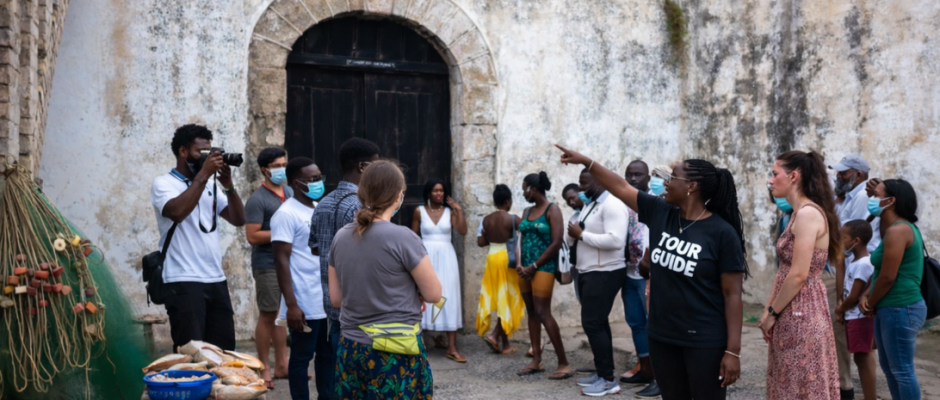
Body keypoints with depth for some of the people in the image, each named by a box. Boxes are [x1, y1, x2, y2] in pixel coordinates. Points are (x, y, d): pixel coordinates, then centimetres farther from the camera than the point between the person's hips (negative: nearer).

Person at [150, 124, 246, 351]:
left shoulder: (211, 186, 15)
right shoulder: (163, 183, -1)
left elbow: (238, 219, 10)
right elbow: (177, 211, -22)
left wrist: (228, 185, -3)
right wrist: (203, 175, -16)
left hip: (216, 280, 6)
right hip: (184, 282, -6)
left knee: (225, 351, 9)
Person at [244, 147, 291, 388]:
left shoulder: (290, 192, 11)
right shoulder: (257, 200, -10)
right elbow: (252, 236, -16)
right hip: (268, 265, -6)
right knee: (268, 315, 0)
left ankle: (281, 365, 20)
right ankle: (265, 369, 10)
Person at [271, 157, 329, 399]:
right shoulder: (286, 214, -10)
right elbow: (281, 260, -14)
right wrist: (291, 305, -18)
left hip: (330, 300, 7)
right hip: (306, 304, -7)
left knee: (328, 355, 13)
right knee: (301, 357, 5)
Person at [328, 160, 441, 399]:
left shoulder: (341, 237, 1)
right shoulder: (403, 238, -16)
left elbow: (336, 299, 9)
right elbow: (434, 294, -8)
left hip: (352, 351, 5)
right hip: (396, 354, -5)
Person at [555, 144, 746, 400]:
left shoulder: (722, 233, -13)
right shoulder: (659, 213, 1)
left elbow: (732, 294, -13)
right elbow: (620, 187, 9)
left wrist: (733, 351, -14)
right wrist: (585, 161, 8)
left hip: (704, 342, -5)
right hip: (661, 337, 5)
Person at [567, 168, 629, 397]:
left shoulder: (612, 204, -16)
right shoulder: (590, 205, 14)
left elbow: (616, 240, -29)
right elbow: (572, 238, 16)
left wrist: (581, 234, -21)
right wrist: (573, 235, -7)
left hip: (604, 274, -10)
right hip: (589, 273, 10)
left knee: (593, 324, -10)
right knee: (597, 324, 14)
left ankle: (608, 380, -2)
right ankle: (601, 373, 23)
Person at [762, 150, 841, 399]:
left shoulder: (807, 213, -17)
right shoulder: (799, 213, 13)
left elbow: (799, 275, -21)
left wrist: (772, 313, -12)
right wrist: (769, 309, 9)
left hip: (801, 313, -9)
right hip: (792, 314, 9)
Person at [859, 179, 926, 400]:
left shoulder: (897, 231, -18)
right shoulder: (896, 228, 14)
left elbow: (888, 277, -20)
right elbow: (882, 273, 17)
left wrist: (870, 304, -6)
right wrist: (869, 299, 4)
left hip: (900, 309, -10)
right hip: (891, 309, 10)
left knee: (902, 370, -1)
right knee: (889, 366, 18)